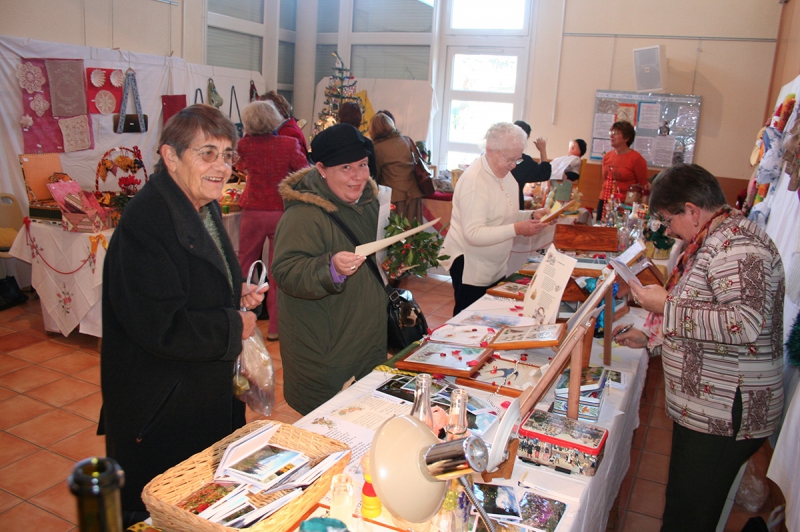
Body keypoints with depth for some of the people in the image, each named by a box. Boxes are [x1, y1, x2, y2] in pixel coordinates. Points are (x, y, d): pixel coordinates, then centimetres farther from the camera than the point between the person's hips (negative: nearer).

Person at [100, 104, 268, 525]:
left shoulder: (204, 207, 5)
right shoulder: (147, 219, -25)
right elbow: (161, 328, -29)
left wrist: (238, 294, 0)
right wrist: (234, 327, -17)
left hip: (208, 392, 9)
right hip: (161, 407, -9)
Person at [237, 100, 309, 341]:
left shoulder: (244, 145, -3)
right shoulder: (289, 144, -10)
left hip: (253, 212, 1)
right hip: (282, 212, -1)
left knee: (244, 267, 16)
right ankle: (275, 325, 12)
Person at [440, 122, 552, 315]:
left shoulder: (505, 174, 8)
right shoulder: (474, 180, -20)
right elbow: (473, 234, -27)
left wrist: (532, 216, 1)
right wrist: (517, 229, -31)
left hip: (496, 267, 9)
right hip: (470, 267, -8)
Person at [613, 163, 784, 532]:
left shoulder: (737, 245, -21)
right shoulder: (712, 241, 14)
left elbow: (745, 322, -33)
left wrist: (667, 306, -24)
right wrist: (651, 336, 16)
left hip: (724, 415, -10)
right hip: (704, 406, 11)